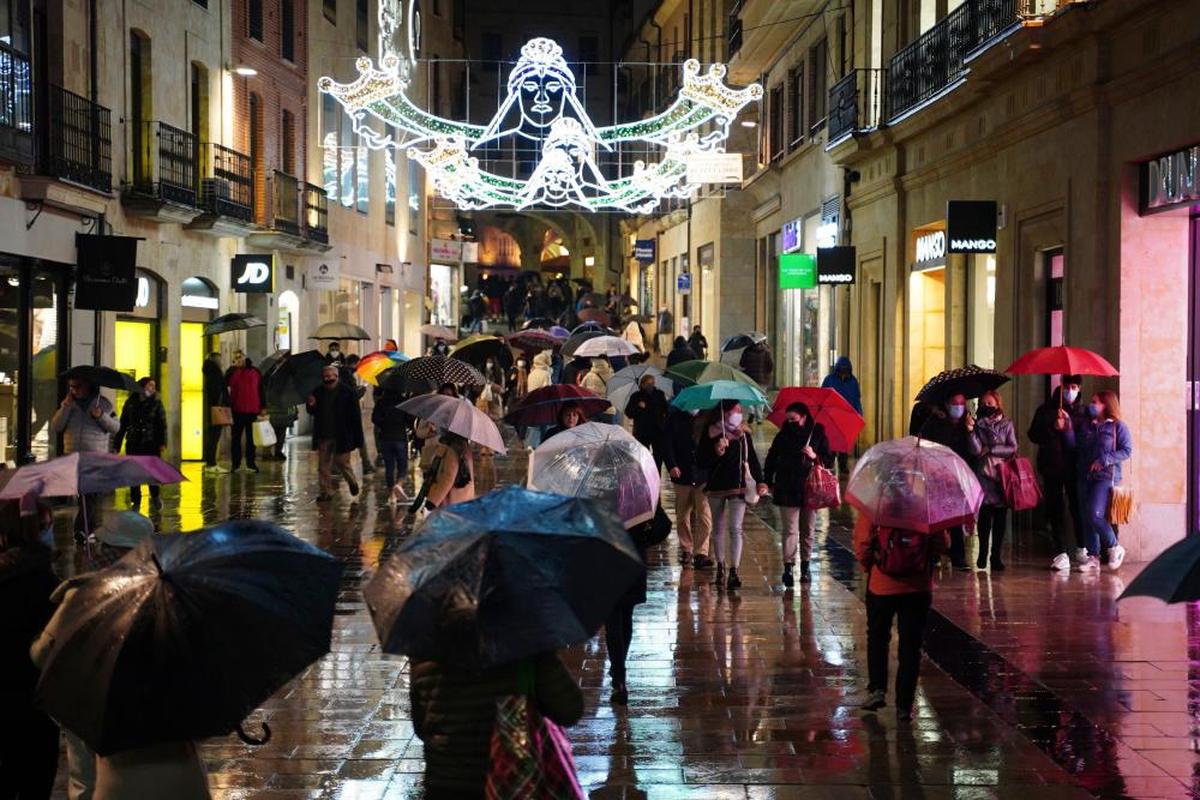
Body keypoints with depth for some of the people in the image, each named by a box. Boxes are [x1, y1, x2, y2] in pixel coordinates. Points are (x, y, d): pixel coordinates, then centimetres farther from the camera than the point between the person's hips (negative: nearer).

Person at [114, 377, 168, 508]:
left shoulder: (156, 403, 4)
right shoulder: (130, 403, 7)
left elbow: (162, 424, -1)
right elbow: (122, 425, 9)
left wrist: (163, 442, -13)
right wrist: (116, 444, 6)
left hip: (151, 444, -1)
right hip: (133, 443, 1)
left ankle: (155, 497, 20)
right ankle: (135, 501, 11)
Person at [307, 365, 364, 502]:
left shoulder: (347, 392, -7)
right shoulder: (318, 392, 6)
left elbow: (355, 415, -8)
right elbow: (313, 412, 18)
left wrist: (357, 438, -12)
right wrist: (312, 406, -8)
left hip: (342, 436, -4)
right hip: (323, 436, 4)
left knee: (342, 462, 1)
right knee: (324, 465, 4)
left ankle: (352, 482, 28)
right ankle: (326, 492, 11)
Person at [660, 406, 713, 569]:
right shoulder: (675, 417, 3)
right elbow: (666, 442, 1)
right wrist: (671, 465, -11)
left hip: (703, 475, -1)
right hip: (682, 475, 1)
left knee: (704, 515, -9)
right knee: (683, 516, 12)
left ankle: (701, 553, -8)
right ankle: (686, 550, 25)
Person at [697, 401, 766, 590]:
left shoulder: (743, 433, 5)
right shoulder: (711, 433, -4)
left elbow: (752, 458, 10)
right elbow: (701, 461, -6)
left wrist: (760, 481, 1)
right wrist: (716, 452, -23)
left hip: (738, 486, 0)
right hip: (716, 487, 0)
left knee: (735, 528, -9)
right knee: (719, 528, 13)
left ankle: (734, 571, -13)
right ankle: (721, 566, 28)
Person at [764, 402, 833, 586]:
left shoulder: (818, 435, 2)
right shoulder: (783, 436, 5)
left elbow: (829, 460, 5)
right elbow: (771, 460, 15)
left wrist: (815, 457, -13)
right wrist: (769, 482, 9)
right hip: (787, 491, 0)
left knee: (808, 531, 8)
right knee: (790, 530, -7)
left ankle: (805, 566, 20)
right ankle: (788, 568, -11)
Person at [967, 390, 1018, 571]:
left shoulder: (1007, 424, 9)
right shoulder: (979, 424, 9)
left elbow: (1012, 449, 0)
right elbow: (976, 450, -3)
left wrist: (990, 450, -5)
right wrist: (971, 431, -15)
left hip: (1002, 475, 0)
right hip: (983, 474, 0)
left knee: (1000, 518, -1)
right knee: (984, 516, -3)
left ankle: (996, 555, 2)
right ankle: (982, 554, 6)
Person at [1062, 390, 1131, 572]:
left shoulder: (1118, 426, 0)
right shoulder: (1086, 426, 16)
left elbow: (1127, 451, -6)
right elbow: (1074, 446, 7)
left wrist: (1104, 460, -14)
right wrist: (1066, 428, -4)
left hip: (1106, 476, -6)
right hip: (1084, 477, 6)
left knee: (1095, 514, -17)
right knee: (1086, 518, 4)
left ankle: (1114, 548, 2)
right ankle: (1093, 557, 11)